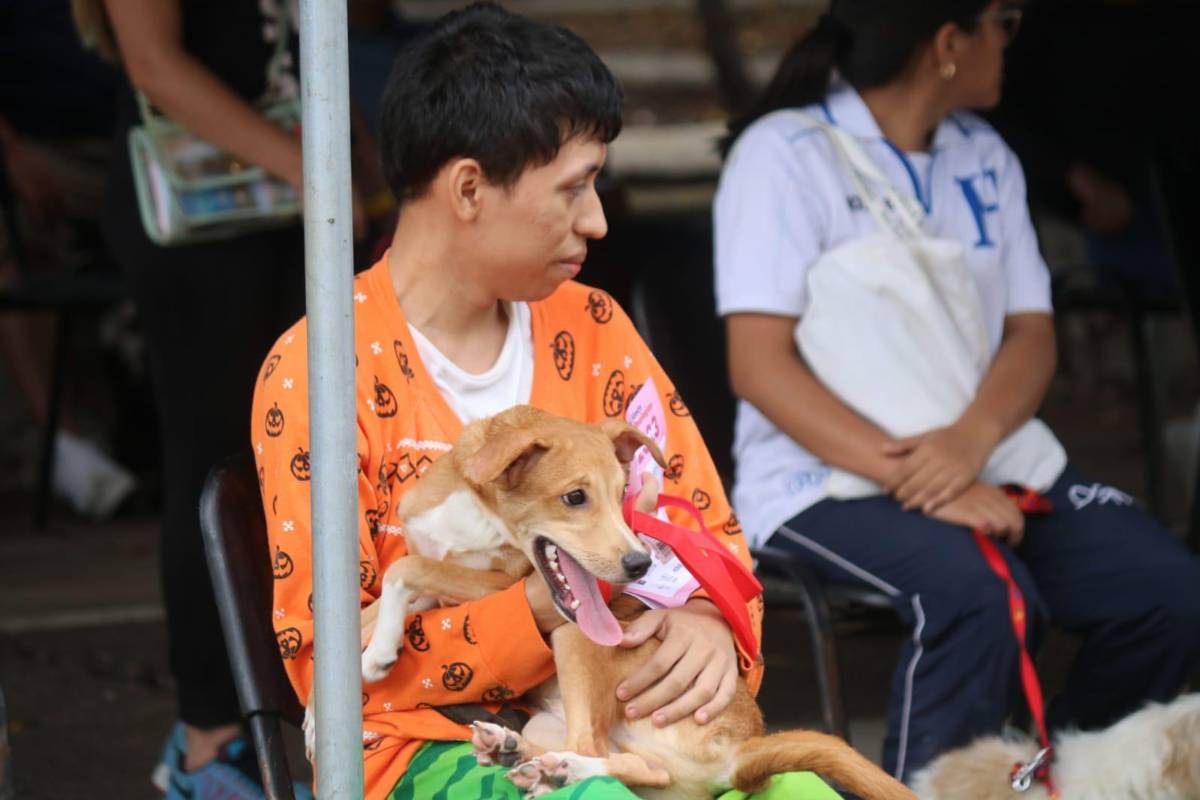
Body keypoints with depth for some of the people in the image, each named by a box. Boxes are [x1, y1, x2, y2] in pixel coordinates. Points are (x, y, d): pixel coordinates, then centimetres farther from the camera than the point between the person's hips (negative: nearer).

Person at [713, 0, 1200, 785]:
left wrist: (971, 439, -17)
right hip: (825, 477, -6)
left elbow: (1033, 333, 6)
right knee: (980, 597, -35)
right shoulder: (785, 153, -7)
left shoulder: (985, 157, 13)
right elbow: (760, 367, -14)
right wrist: (910, 477, -26)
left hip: (984, 462, 6)